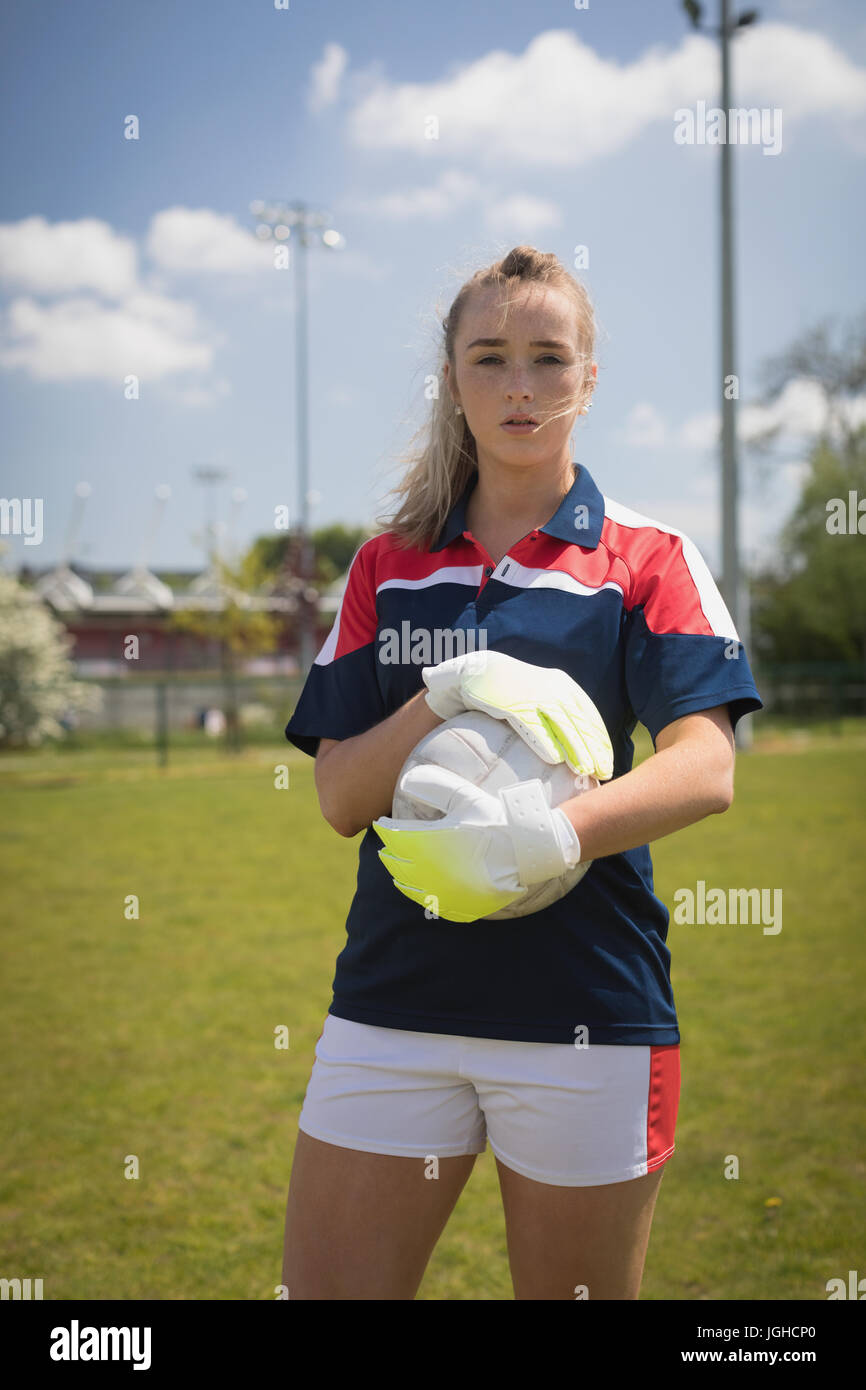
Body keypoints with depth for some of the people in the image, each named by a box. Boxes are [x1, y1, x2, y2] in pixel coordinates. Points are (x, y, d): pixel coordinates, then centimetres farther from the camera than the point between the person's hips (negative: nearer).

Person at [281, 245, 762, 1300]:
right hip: (391, 1000, 2)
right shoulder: (387, 566, 11)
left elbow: (706, 770, -11)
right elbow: (339, 798, 4)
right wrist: (445, 698, -15)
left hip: (585, 1010, -2)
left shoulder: (647, 559, 3)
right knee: (325, 1286, 2)